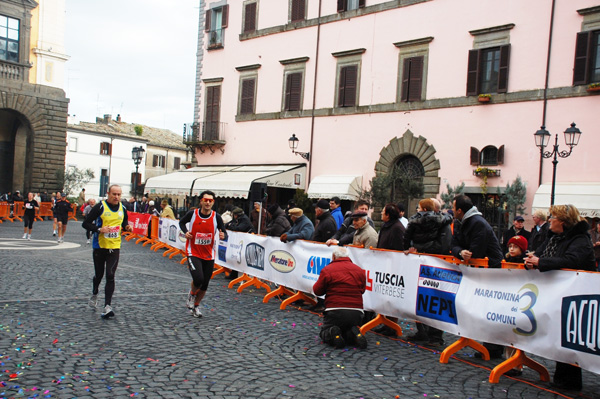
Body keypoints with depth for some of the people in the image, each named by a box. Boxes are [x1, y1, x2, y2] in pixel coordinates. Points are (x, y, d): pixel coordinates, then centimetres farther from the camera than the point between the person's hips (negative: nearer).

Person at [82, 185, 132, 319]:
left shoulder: (122, 209, 5)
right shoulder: (100, 207, -9)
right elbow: (85, 223, -8)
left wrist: (126, 227, -2)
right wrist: (100, 229, -23)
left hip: (115, 247, 2)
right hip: (100, 246, -2)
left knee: (110, 276, -9)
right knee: (99, 274, 13)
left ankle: (107, 306, -10)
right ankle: (94, 294, 44)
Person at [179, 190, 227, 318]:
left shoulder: (216, 217, -8)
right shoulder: (192, 214, -8)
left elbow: (224, 233, -3)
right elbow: (181, 222, 12)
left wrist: (223, 236, -27)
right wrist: (186, 232, -7)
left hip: (209, 255, 2)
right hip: (193, 253, -2)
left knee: (205, 285, 8)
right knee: (198, 279, -21)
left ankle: (196, 306, 33)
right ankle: (192, 294, 14)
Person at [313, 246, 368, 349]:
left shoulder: (327, 270, -3)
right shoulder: (360, 270, 9)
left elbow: (317, 291, 3)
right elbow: (362, 290, 17)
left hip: (335, 311, -3)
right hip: (356, 312, 3)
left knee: (324, 333, 20)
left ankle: (333, 334, -15)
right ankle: (355, 333, -8)